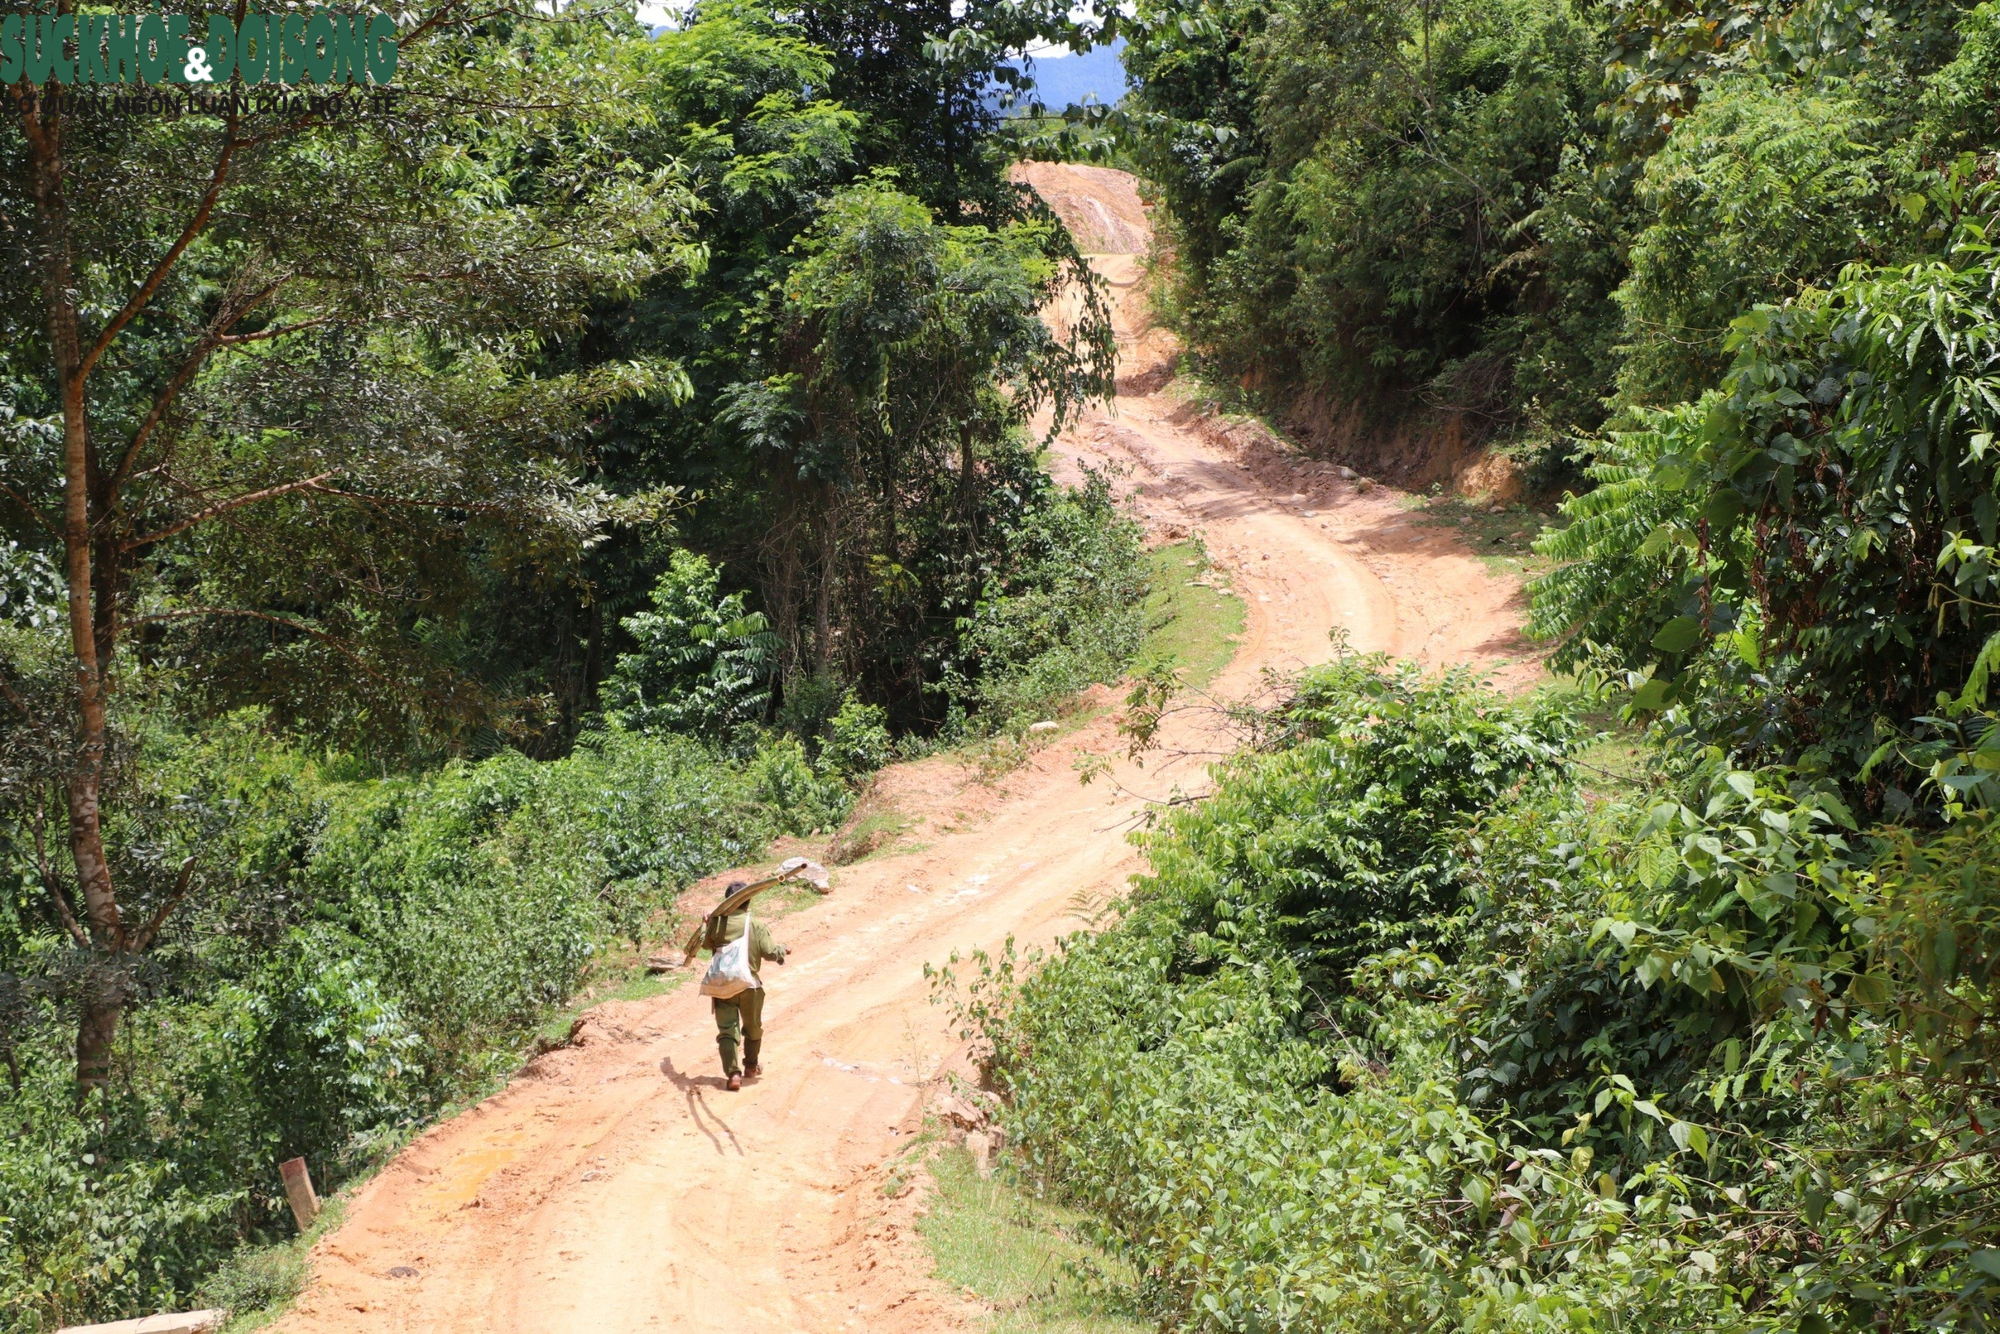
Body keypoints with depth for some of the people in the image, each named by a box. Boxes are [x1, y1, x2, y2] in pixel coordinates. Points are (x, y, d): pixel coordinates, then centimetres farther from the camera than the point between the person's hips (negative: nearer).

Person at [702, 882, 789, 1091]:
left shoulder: (717, 922, -3)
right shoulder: (756, 926, -9)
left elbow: (704, 942, 14)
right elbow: (771, 952, -12)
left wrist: (706, 925, 33)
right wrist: (782, 948, 10)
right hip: (749, 986, 0)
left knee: (726, 1030, 0)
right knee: (753, 1028, 22)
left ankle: (733, 1073, -15)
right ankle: (751, 1066, 37)